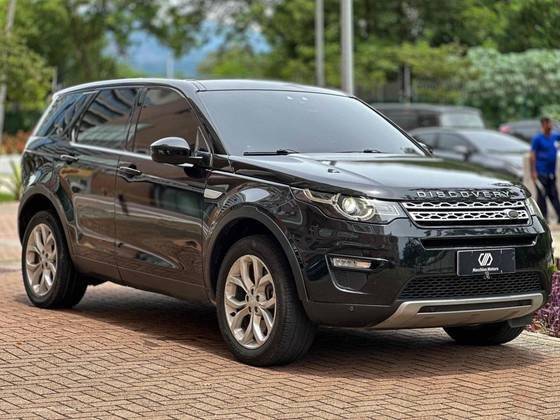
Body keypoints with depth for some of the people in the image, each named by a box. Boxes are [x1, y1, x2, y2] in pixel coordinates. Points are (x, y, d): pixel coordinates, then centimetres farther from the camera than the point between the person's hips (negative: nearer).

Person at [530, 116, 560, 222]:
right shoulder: (537, 138, -7)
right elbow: (533, 156, -9)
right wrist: (533, 172, -15)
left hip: (551, 173, 6)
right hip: (541, 173, -6)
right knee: (542, 195, -3)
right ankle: (542, 218, 1)